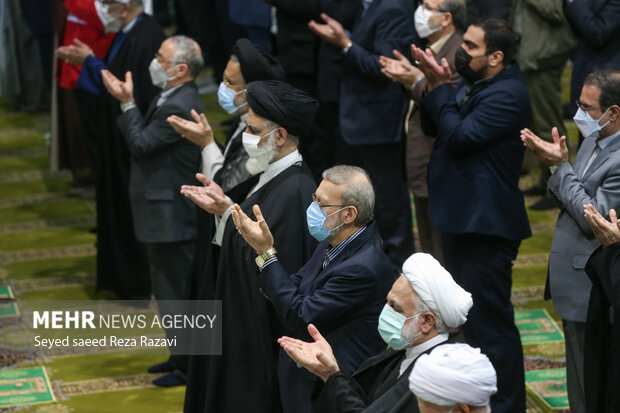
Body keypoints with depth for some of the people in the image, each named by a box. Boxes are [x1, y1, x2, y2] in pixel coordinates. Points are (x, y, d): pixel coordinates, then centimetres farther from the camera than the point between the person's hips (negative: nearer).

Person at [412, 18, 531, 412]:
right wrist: (434, 86, -4)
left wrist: (441, 88, -16)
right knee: (468, 313, 24)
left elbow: (460, 137, -25)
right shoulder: (474, 85, 10)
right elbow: (433, 127, 11)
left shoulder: (507, 95, -21)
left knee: (491, 320, -5)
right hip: (463, 217, 11)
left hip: (486, 224, -11)